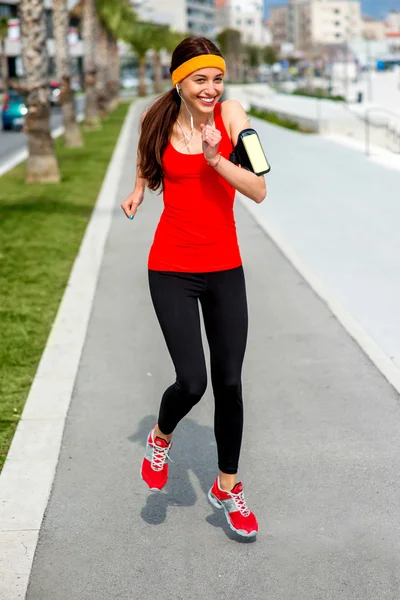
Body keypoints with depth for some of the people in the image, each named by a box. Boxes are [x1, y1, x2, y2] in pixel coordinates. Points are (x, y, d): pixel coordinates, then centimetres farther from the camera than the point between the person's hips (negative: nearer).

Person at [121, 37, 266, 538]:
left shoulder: (230, 114, -7)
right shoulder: (158, 121, -3)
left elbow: (258, 191, -15)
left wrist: (216, 158, -27)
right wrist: (138, 190, 6)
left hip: (224, 269, 1)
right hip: (173, 270, 0)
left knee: (229, 384, 5)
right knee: (191, 383, -9)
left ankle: (227, 488, 26)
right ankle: (160, 438, 27)